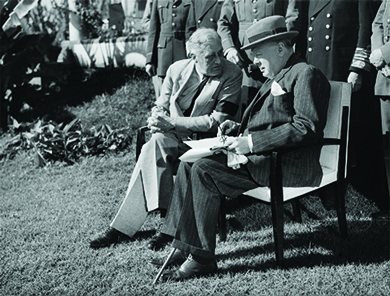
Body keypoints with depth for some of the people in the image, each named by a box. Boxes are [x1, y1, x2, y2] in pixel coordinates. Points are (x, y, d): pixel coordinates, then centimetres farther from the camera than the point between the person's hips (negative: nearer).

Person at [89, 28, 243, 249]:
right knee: (156, 143, -32)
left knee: (154, 148, -29)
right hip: (172, 138, 4)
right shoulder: (177, 69, 6)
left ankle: (123, 227, -25)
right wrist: (158, 119, -10)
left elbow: (217, 122, -13)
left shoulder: (232, 75, -7)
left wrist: (172, 123, -17)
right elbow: (160, 106, 16)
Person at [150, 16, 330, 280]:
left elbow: (306, 128, -20)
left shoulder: (306, 74, -9)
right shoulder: (277, 77, 23)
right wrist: (239, 128, 10)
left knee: (204, 171, -23)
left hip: (289, 164, -10)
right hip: (257, 155, 10)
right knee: (189, 163, -1)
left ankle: (201, 257, -18)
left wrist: (252, 141, -21)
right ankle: (183, 247, -4)